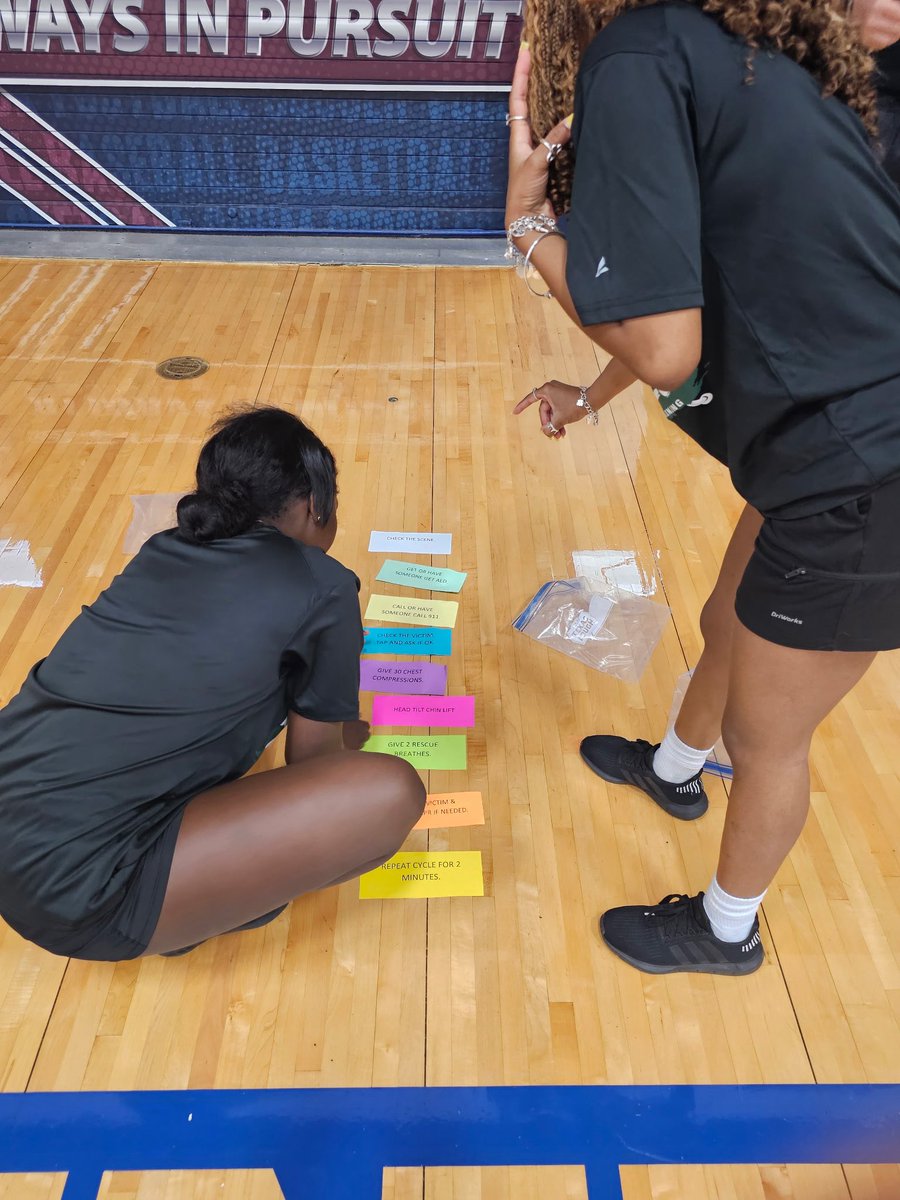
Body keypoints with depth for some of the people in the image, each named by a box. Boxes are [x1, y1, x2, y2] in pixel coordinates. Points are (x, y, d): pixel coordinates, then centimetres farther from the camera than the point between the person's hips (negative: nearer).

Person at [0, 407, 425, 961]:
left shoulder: (165, 548, 13)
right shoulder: (323, 587, -6)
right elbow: (312, 764, 6)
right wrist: (350, 735, 30)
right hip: (75, 892, -8)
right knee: (391, 795, -12)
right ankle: (205, 905, 6)